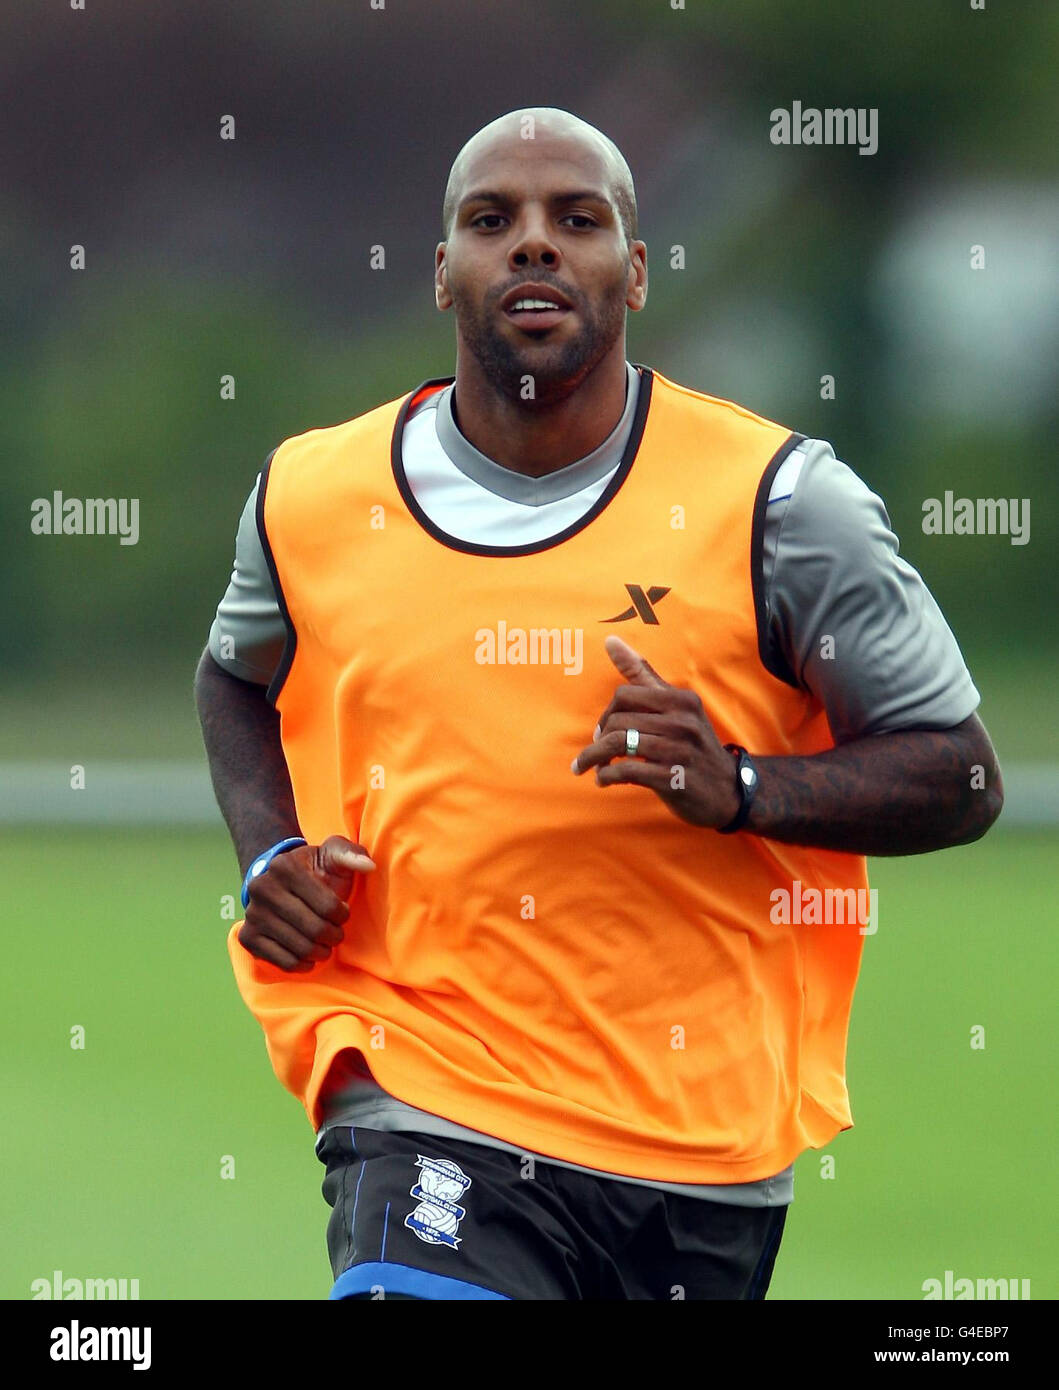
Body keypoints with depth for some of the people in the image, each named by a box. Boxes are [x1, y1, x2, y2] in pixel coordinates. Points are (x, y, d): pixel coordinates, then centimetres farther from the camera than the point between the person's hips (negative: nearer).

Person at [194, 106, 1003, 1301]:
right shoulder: (313, 498, 3)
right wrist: (269, 855, 5)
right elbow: (238, 676, 25)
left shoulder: (776, 503, -5)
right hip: (428, 1103, 0)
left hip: (706, 1143, 1)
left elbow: (960, 776, -1)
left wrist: (740, 789, -19)